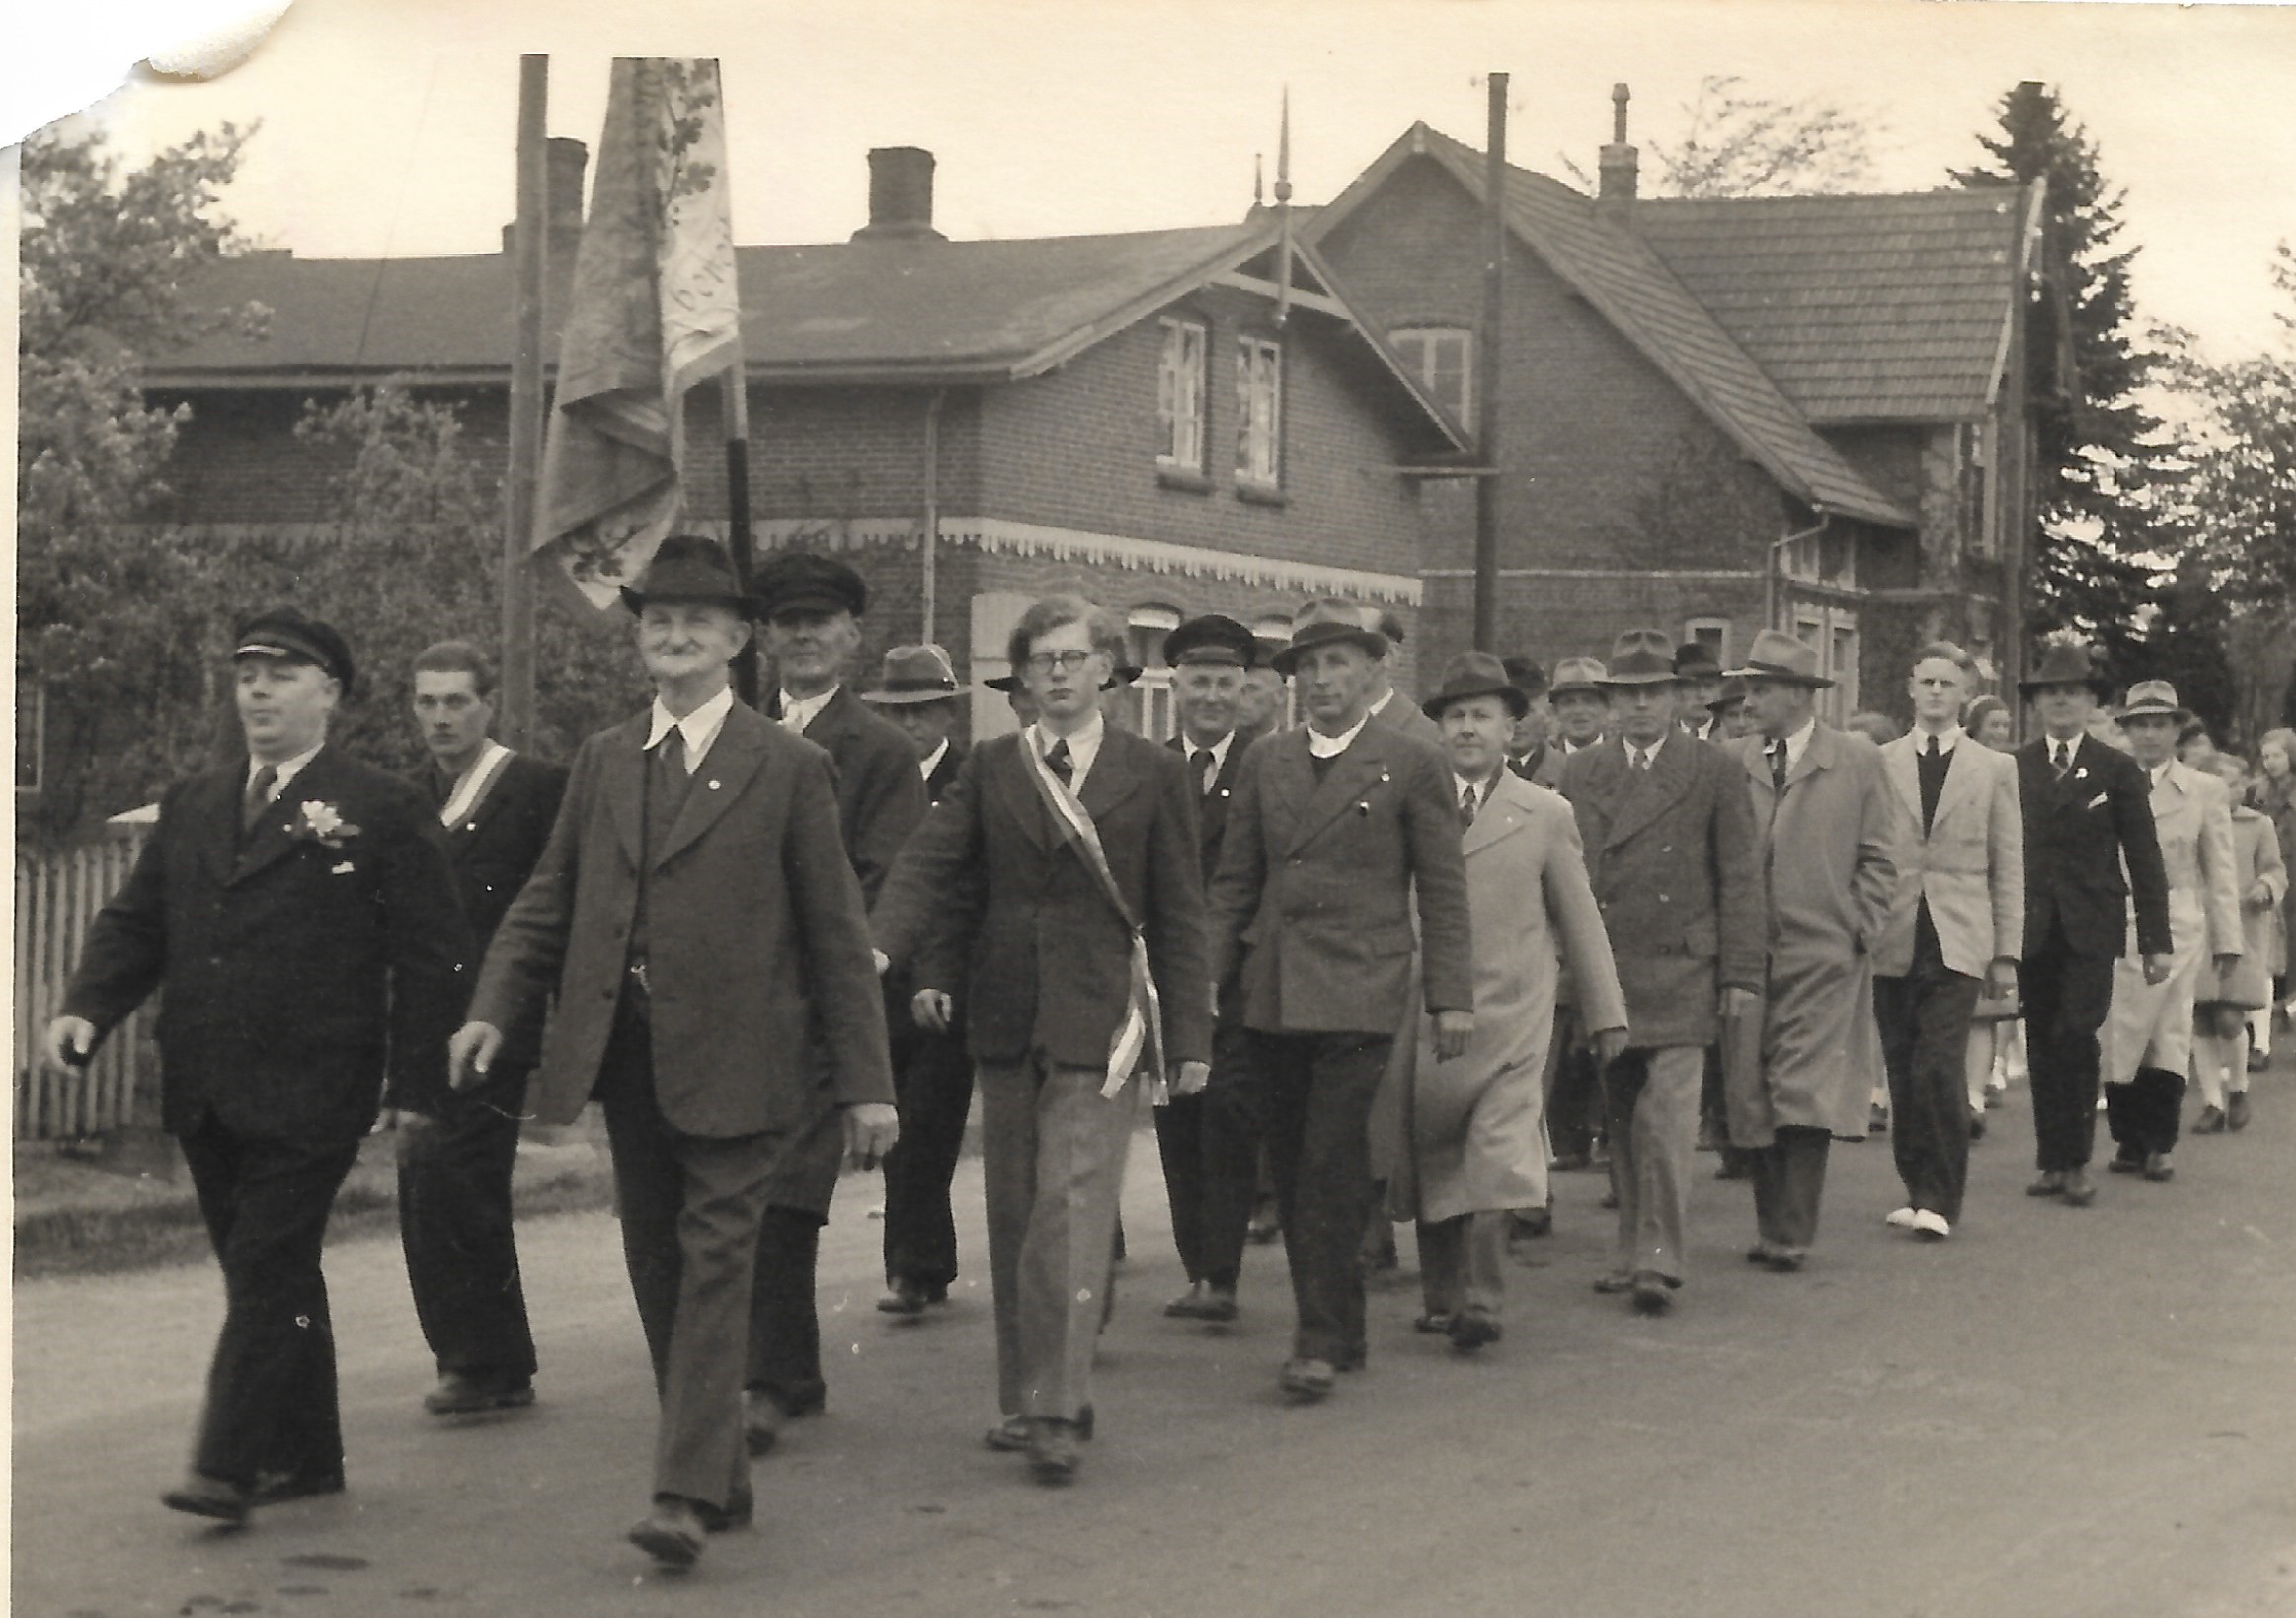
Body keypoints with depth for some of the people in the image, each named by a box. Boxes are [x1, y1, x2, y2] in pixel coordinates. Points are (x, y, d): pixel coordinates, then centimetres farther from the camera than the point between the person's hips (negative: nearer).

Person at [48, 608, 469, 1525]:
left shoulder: (383, 813, -2)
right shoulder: (191, 809, 16)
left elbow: (431, 957, -4)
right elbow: (135, 923, 16)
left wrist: (414, 1087, -10)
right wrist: (87, 1007, -4)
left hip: (310, 1095, -6)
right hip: (205, 1095, 6)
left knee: (266, 1269, -10)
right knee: (273, 1274, 13)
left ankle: (228, 1466, -11)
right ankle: (304, 1457, 22)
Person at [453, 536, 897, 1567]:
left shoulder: (787, 768, -1)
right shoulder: (603, 761, 12)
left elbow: (836, 934, -1)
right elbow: (548, 901, 14)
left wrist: (866, 1085, -4)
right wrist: (495, 1010, -3)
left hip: (734, 1063, -5)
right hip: (630, 1059, 5)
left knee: (715, 1267, -8)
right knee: (658, 1274, 10)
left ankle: (689, 1494, -8)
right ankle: (723, 1478, 22)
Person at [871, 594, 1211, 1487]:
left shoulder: (1153, 774, 3)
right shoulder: (990, 767, 10)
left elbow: (1180, 912, 3)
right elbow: (930, 862, 0)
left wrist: (1189, 1035, 0)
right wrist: (884, 945, -17)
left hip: (1100, 1020, -4)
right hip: (1005, 1015, 4)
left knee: (1071, 1206, -12)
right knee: (1012, 1213, 9)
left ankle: (1058, 1408, -12)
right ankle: (1023, 1395, 18)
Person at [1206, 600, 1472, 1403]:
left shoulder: (1412, 765, 2)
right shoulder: (1266, 763, 13)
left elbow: (1442, 888, 2)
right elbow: (1235, 879, 16)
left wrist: (1450, 996, -2)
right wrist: (1209, 975, 8)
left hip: (1359, 994, -5)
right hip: (1274, 996, 5)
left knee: (1331, 1167, -11)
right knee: (1291, 1169, 7)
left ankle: (1320, 1339, -8)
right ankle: (1339, 1326, 19)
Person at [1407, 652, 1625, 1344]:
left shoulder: (1546, 815, 6)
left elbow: (1579, 919, 11)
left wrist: (1606, 1014, 12)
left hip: (1510, 1015, -1)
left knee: (1496, 1153, -14)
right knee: (1431, 1159, 6)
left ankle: (1483, 1304, -11)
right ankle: (1442, 1299, 19)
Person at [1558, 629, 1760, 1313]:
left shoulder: (1713, 771, 4)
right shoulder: (1580, 774, 12)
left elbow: (1739, 879, 2)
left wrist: (1741, 973, -3)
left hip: (1681, 973, -3)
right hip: (1603, 969, 3)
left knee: (1668, 1115, -11)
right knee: (1622, 1120, 8)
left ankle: (1660, 1260, -8)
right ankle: (1633, 1250, 17)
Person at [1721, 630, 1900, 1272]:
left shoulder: (1858, 760, 3)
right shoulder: (1732, 762, 9)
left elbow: (1879, 858, 6)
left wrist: (1857, 932, -2)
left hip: (1823, 958, -3)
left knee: (1806, 1097, -9)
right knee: (1752, 1098, 3)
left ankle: (1793, 1235, -6)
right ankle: (1772, 1228, 12)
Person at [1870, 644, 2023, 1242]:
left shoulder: (1995, 768, 9)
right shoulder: (1879, 765, 9)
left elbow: (2008, 867, 8)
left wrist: (2006, 954, 3)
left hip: (1958, 942, -2)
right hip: (1893, 940, 2)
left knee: (1939, 1068, -13)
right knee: (1903, 1073, 4)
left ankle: (1940, 1199, -4)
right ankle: (1916, 1188, 16)